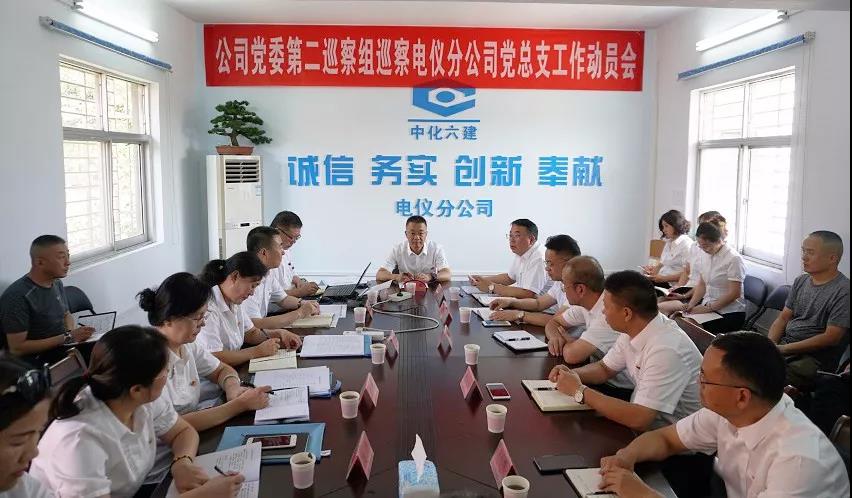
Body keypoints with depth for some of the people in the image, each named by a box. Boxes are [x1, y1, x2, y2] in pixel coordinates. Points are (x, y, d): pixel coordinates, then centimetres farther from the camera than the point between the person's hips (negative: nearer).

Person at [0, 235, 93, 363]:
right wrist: (67, 338, -20)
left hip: (64, 349, 8)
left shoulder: (57, 283, 5)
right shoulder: (17, 296, -18)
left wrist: (72, 332, -1)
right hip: (38, 363, -8)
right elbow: (17, 348, -19)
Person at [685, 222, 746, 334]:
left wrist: (707, 308, -18)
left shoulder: (734, 259, -13)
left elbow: (734, 293, -16)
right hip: (707, 306, 7)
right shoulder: (709, 256, 8)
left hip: (728, 314, -7)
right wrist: (691, 305, -2)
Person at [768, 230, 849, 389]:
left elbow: (830, 338, -16)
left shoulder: (843, 292, -12)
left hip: (814, 357, -7)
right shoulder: (800, 281, 12)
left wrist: (783, 349, -17)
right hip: (783, 345, 7)